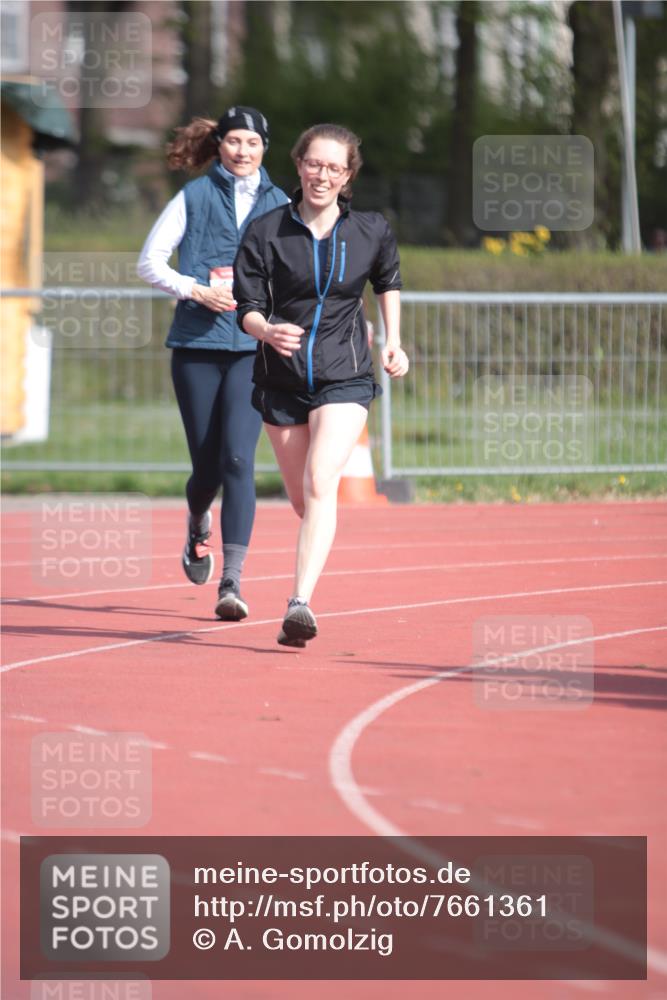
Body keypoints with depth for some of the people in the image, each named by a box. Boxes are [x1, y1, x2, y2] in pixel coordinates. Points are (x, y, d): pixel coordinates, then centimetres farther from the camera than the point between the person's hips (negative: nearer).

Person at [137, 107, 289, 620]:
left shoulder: (279, 205, 9)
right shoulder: (195, 197, 4)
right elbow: (149, 261, 5)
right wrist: (195, 289, -10)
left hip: (254, 350, 0)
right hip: (197, 346, 0)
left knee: (237, 459, -14)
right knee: (207, 464, 5)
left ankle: (232, 582, -16)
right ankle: (199, 525, 42)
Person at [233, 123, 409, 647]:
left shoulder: (371, 231, -1)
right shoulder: (266, 231, -5)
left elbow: (389, 282, 20)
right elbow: (248, 308, -7)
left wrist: (393, 342, 13)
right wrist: (268, 331, -28)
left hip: (344, 377, -2)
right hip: (282, 380, 2)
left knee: (320, 484, -21)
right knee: (301, 498, 13)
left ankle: (300, 604, -28)